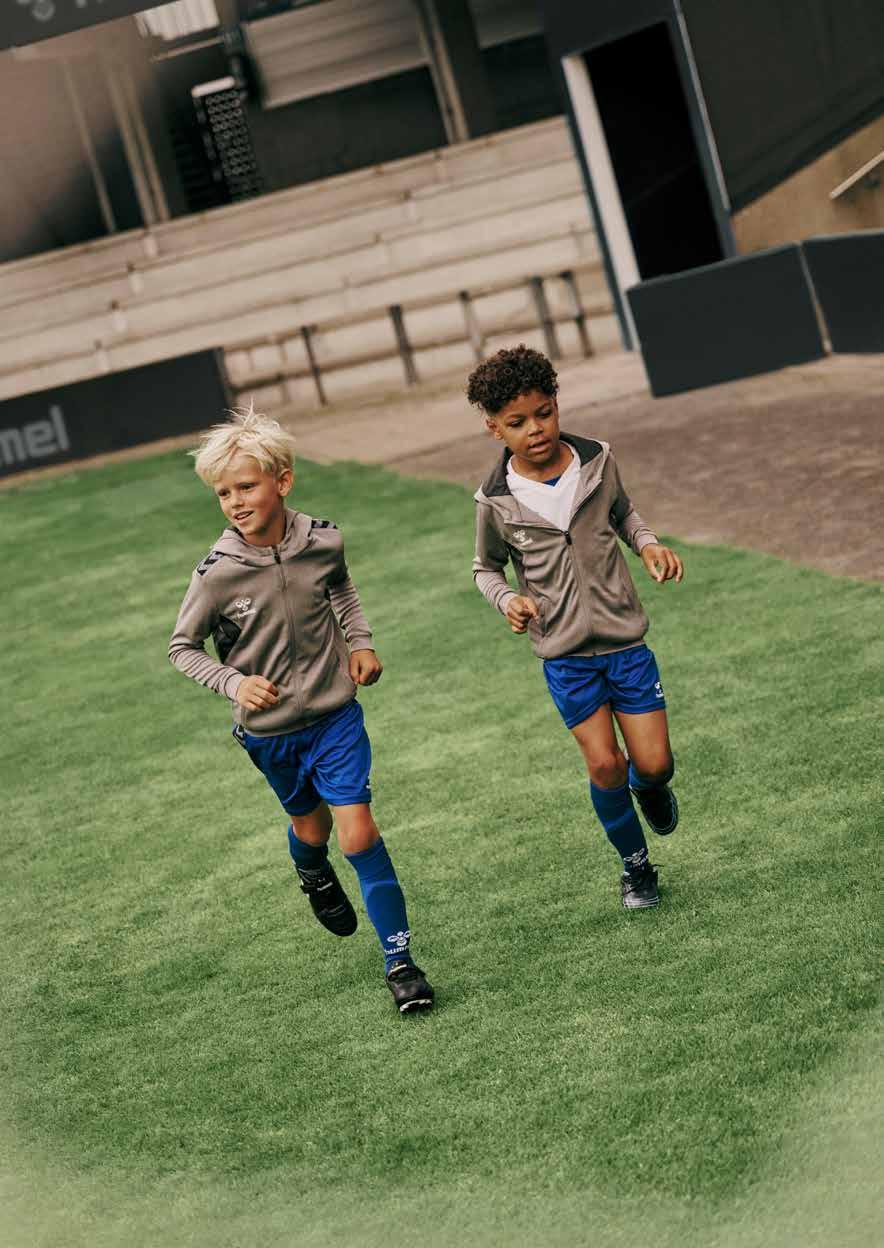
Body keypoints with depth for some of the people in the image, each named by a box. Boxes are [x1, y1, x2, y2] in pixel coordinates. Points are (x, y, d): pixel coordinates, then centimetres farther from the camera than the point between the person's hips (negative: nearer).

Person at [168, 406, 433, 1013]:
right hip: (269, 730, 0)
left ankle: (400, 960, 3)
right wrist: (234, 683, -21)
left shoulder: (323, 541, -14)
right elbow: (183, 648, -7)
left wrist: (361, 642, 1)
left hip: (336, 713, 0)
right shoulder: (218, 574, -21)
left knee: (359, 834, -8)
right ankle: (313, 873, 58)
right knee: (311, 827, 20)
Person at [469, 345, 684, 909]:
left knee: (654, 764, -1)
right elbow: (487, 568, 6)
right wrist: (509, 600, -14)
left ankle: (648, 785, 37)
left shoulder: (598, 460, -5)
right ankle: (636, 864, 20)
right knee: (604, 765, -5)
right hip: (565, 652, -1)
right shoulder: (497, 501, -10)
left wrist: (649, 544, -3)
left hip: (625, 635, 2)